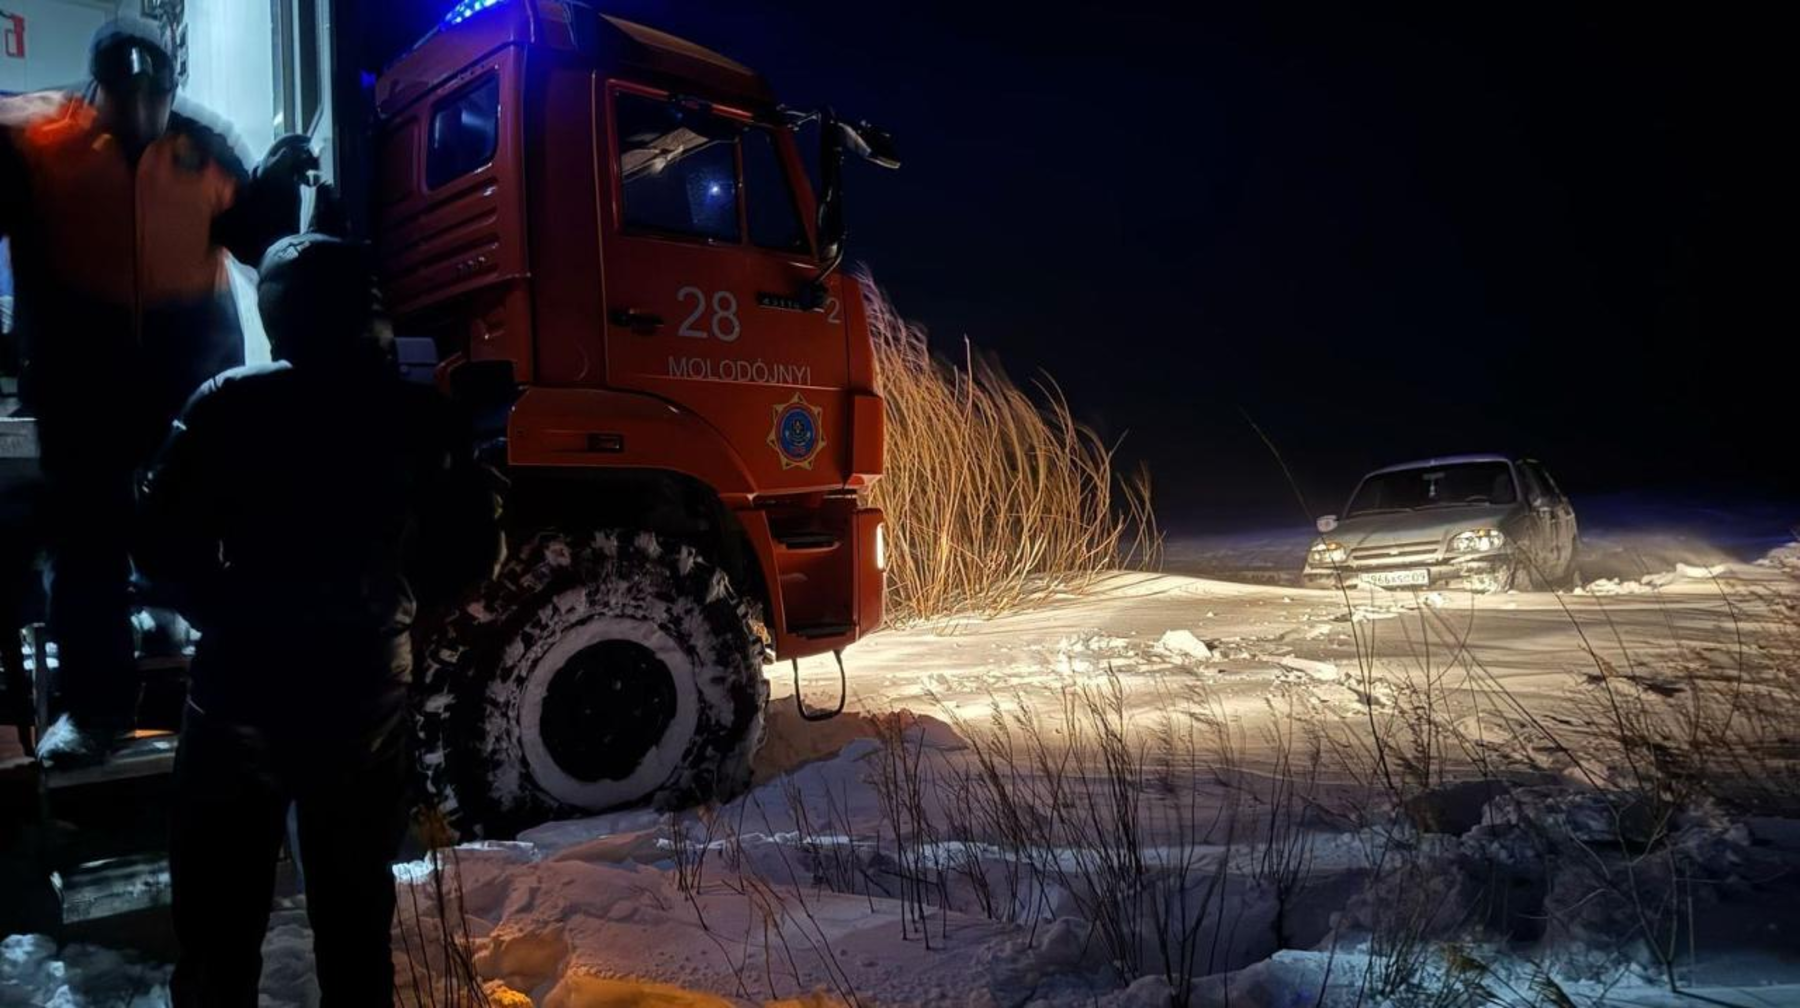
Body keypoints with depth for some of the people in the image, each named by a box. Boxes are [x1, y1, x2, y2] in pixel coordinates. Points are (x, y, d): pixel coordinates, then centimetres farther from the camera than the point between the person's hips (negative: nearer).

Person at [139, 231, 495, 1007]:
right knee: (355, 913, 16)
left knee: (220, 913, 14)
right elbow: (470, 548, 2)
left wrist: (230, 612, 8)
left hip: (241, 686, -2)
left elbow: (163, 541, -9)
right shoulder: (414, 415, -1)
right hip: (366, 691, 2)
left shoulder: (229, 406, -6)